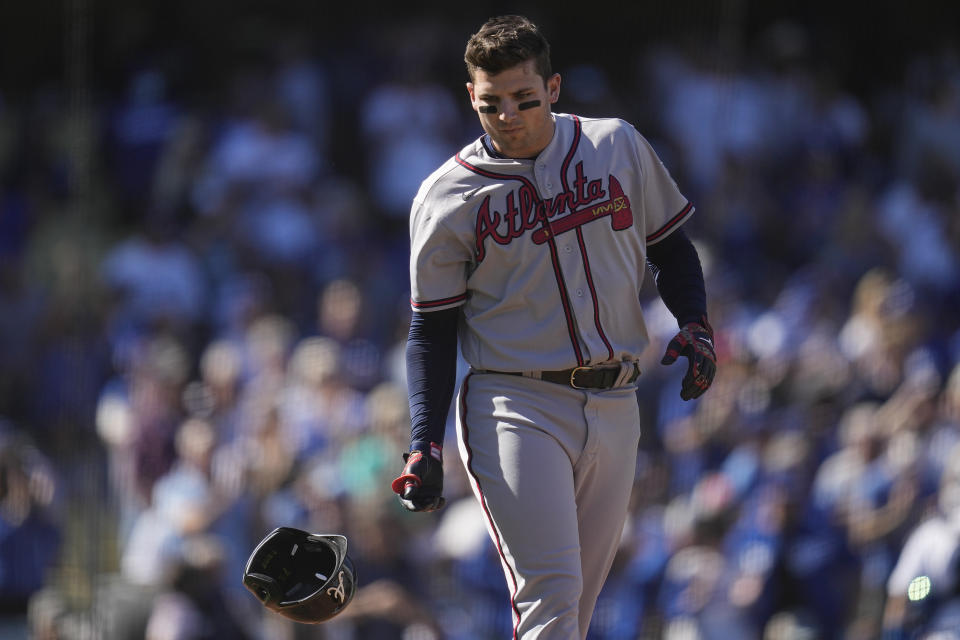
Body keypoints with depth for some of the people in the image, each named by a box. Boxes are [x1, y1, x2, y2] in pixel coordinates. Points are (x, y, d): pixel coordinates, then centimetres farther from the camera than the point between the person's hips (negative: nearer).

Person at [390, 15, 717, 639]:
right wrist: (425, 447, -10)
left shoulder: (620, 147, 5)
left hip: (614, 408, 4)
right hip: (515, 409, -4)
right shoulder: (447, 196, -2)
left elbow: (671, 248, 16)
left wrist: (695, 325, -3)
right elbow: (432, 330, 1)